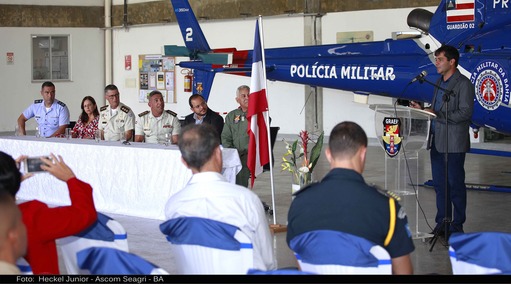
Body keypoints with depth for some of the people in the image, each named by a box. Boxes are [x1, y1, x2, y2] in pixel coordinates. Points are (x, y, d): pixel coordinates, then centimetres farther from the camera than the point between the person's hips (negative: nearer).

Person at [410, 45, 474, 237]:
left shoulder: (463, 84, -9)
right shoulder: (440, 82, 15)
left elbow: (465, 113, -17)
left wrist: (437, 115, -21)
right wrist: (423, 110, 4)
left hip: (454, 144, -8)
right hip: (437, 141, 8)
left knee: (455, 185, 0)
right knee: (439, 184, 12)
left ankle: (457, 226, 8)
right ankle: (442, 224, 20)